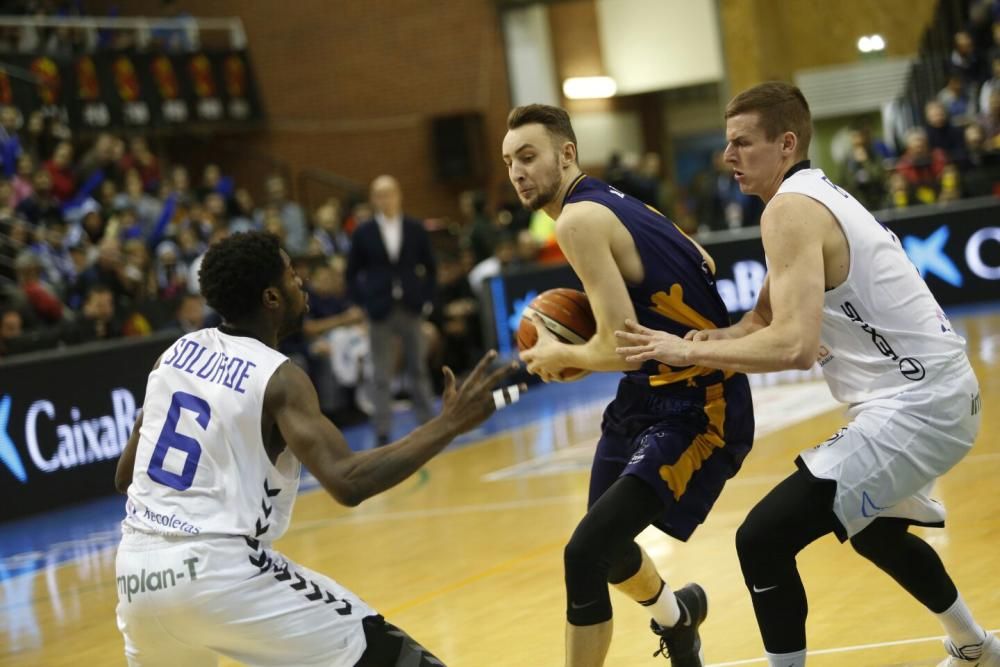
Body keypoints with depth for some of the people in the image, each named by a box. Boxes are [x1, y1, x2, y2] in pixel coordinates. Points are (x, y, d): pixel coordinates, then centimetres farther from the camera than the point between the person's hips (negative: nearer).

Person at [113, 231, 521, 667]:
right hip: (220, 570, -7)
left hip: (138, 571, 7)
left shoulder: (176, 352, 12)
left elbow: (123, 477, 18)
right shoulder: (279, 379, -8)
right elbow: (346, 483, -22)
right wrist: (449, 424, -17)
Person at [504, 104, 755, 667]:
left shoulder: (579, 219, -20)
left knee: (585, 555, -21)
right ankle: (676, 618, 57)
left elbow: (622, 349, -25)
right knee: (605, 545, 26)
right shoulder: (613, 203, 9)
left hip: (697, 409, -10)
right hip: (648, 396, 10)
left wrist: (559, 356, -7)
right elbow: (703, 265, 22)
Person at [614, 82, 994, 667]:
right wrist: (716, 338, -4)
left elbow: (793, 347, -27)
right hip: (943, 394, 11)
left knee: (763, 540, -13)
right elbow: (769, 320, 16)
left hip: (914, 407, -11)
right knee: (871, 526, 35)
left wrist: (688, 351, -19)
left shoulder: (791, 209, -16)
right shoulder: (820, 195, 15)